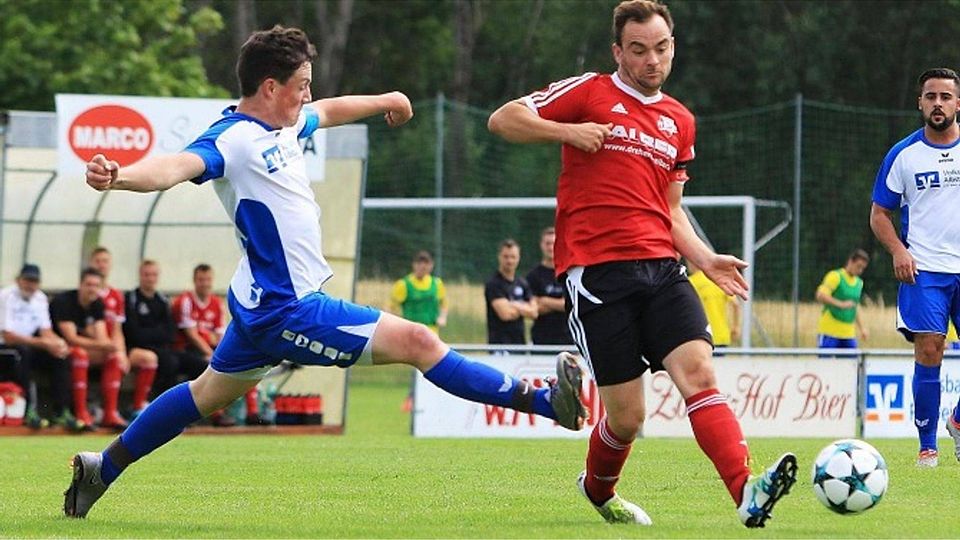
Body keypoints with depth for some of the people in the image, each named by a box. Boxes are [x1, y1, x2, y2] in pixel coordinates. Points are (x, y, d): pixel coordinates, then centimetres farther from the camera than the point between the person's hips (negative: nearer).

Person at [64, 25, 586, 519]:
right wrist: (118, 176, -60)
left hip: (268, 302, 11)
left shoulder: (283, 127, 7)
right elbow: (177, 166, -40)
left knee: (209, 393, 25)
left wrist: (382, 101, 45)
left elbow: (327, 112, 29)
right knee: (417, 341, -12)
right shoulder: (231, 139, -21)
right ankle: (542, 400, -7)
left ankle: (101, 469, 34)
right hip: (287, 311, -11)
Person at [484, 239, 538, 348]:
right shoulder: (493, 284, -8)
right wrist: (523, 309, 1)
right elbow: (505, 313, -17)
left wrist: (516, 306, -10)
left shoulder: (522, 284, 13)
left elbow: (533, 313, 6)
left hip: (520, 342, 7)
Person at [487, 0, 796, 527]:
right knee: (627, 414, -3)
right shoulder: (588, 93, 6)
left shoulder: (679, 121, 21)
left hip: (660, 267, 4)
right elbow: (502, 119, 4)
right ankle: (598, 488, 29)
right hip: (596, 270, -4)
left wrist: (706, 259, 10)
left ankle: (748, 493, -34)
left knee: (697, 371, -19)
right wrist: (566, 131, -11)